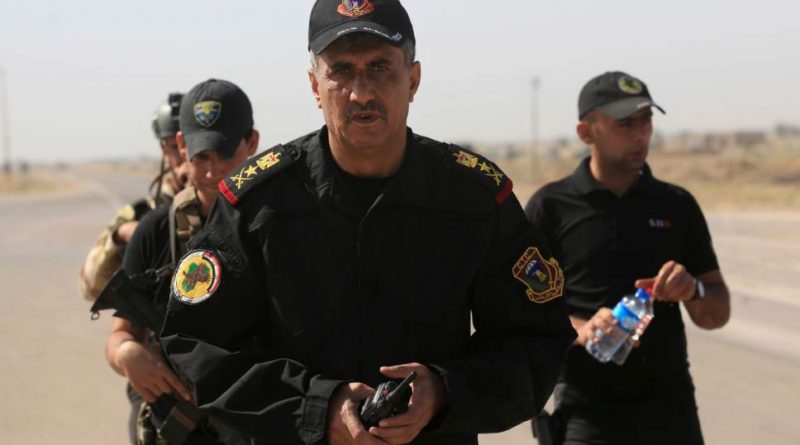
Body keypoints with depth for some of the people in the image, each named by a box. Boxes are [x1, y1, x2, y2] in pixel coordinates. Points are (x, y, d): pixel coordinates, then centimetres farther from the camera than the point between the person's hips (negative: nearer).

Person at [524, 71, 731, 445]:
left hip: (670, 410, 3)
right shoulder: (551, 207, 0)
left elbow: (717, 315, 11)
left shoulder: (678, 206, 9)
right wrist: (581, 330, -21)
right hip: (587, 414, -3)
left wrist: (692, 290, -11)